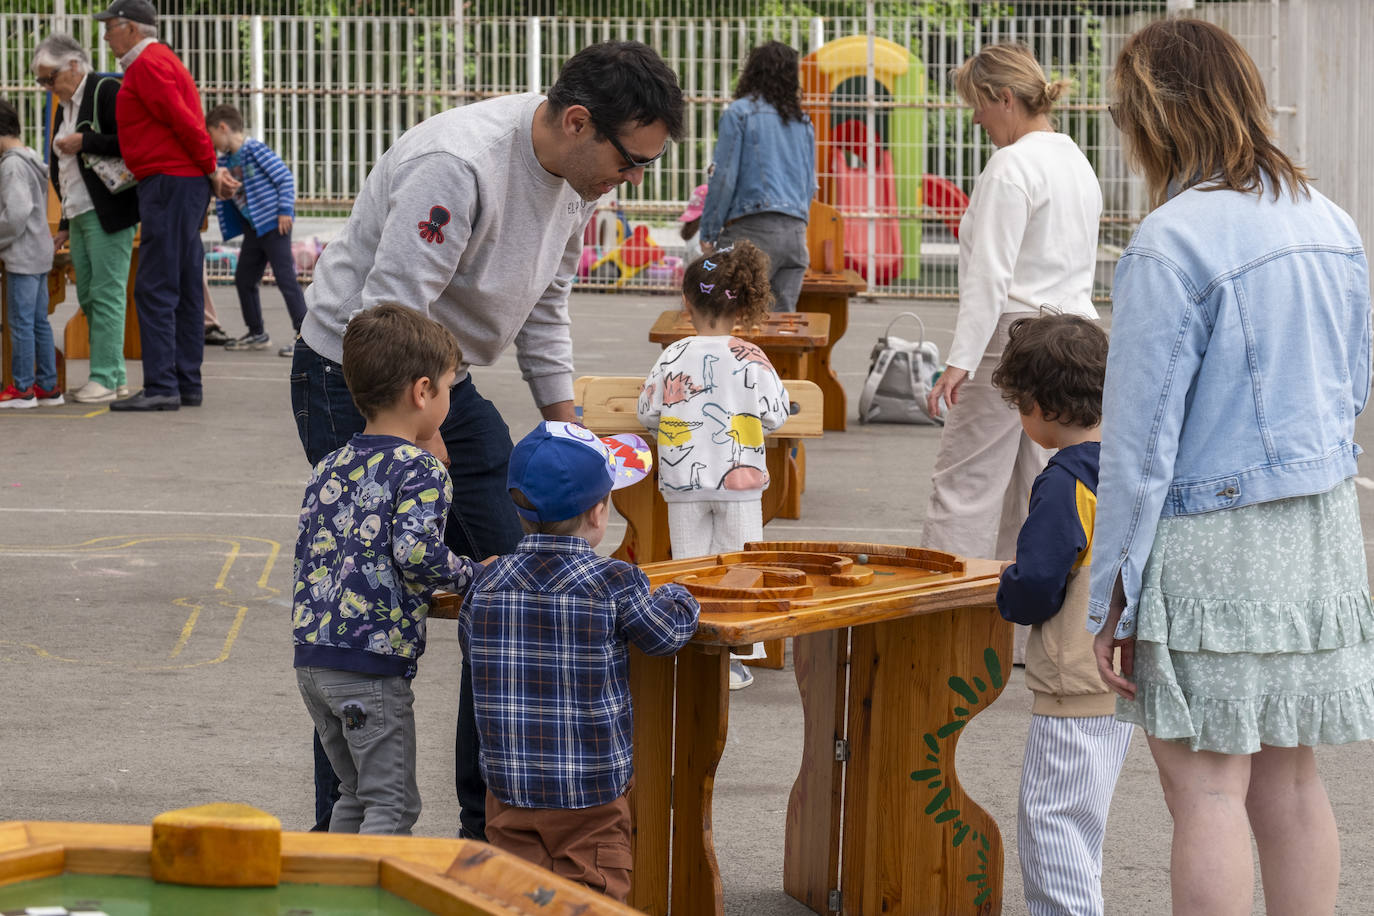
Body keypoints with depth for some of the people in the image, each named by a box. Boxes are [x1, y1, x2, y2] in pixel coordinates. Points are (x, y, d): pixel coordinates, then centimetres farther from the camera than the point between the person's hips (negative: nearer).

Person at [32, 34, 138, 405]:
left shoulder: (107, 91, -8)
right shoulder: (64, 107, 20)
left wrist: (84, 143, -16)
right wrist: (65, 224, 23)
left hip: (107, 213, -10)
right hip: (78, 216, 10)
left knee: (107, 294, -9)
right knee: (88, 298, 9)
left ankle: (105, 378, -8)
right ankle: (115, 376, 13)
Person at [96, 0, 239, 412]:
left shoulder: (148, 65, -11)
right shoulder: (160, 60, 23)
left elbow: (184, 121, -17)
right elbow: (185, 122, 20)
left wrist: (211, 170, -9)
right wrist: (212, 170, 11)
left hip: (168, 184, -11)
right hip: (188, 183, 11)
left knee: (155, 289, -11)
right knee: (185, 289, 10)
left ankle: (161, 387, -14)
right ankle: (187, 385, 12)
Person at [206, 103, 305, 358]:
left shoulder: (255, 150, -13)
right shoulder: (225, 161, 11)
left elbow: (285, 177, -13)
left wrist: (285, 210, -17)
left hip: (274, 223, -9)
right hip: (253, 228, 9)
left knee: (285, 277, -11)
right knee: (243, 279, 12)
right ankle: (256, 333, 24)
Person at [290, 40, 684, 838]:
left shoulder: (578, 175, -1)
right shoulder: (457, 166, -29)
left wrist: (567, 428, 9)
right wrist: (423, 448, -27)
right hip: (355, 379, -8)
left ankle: (492, 821, 15)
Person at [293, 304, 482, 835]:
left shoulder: (329, 469, 14)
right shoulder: (420, 472, -8)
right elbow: (415, 552, -22)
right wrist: (475, 575, -6)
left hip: (310, 655, 7)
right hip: (372, 662, -7)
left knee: (355, 795, 20)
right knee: (392, 804, 0)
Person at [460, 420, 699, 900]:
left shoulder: (488, 584, -2)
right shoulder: (614, 584, -14)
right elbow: (669, 632, 0)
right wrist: (676, 597, 22)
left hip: (510, 790, 3)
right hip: (592, 795, -3)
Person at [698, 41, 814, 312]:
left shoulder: (739, 112, 0)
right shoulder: (803, 121, 16)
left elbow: (724, 177, -5)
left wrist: (708, 233, 0)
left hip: (753, 228, -6)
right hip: (796, 233, 6)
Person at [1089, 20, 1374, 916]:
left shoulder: (1170, 243, -15)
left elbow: (1141, 436, -14)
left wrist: (1112, 596, -9)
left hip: (1211, 539, -7)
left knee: (1207, 789, -3)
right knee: (1290, 779, 13)